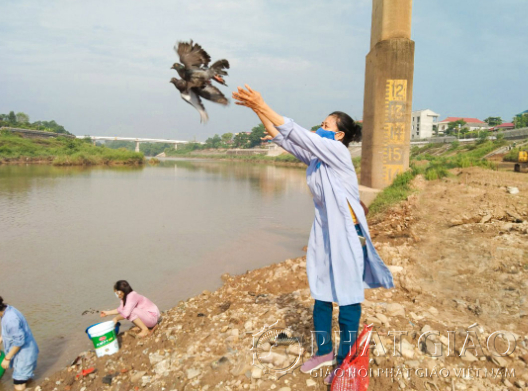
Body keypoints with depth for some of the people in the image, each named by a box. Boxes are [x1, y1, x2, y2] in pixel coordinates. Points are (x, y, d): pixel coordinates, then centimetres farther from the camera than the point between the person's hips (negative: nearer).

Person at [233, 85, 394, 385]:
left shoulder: (338, 152, -14)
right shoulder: (316, 156, 8)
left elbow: (297, 133, -20)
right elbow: (284, 139, 6)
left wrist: (262, 106, -19)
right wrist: (258, 110, -3)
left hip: (346, 232, -8)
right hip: (324, 231, 8)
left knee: (347, 298, 4)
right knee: (321, 295, 16)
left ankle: (345, 362, 19)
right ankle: (325, 351, 34)